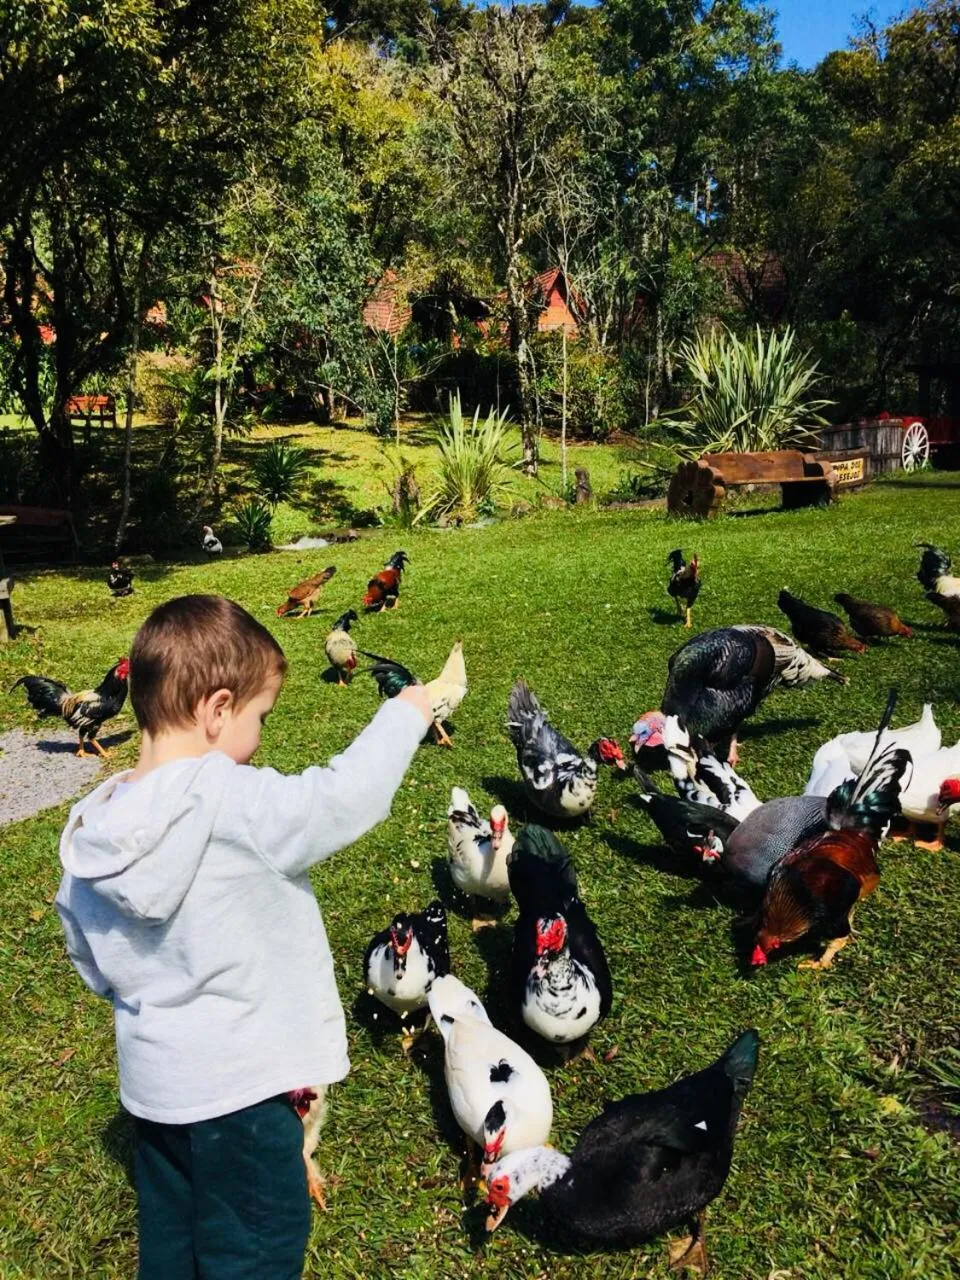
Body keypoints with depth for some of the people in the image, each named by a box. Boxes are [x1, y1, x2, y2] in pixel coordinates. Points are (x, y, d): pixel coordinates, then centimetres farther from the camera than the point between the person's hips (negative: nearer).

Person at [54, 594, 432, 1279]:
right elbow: (343, 797, -32)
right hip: (238, 1084, -7)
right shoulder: (232, 804, -29)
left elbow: (85, 951, 7)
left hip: (149, 1074, 7)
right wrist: (405, 714, -17)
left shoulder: (91, 824, -5)